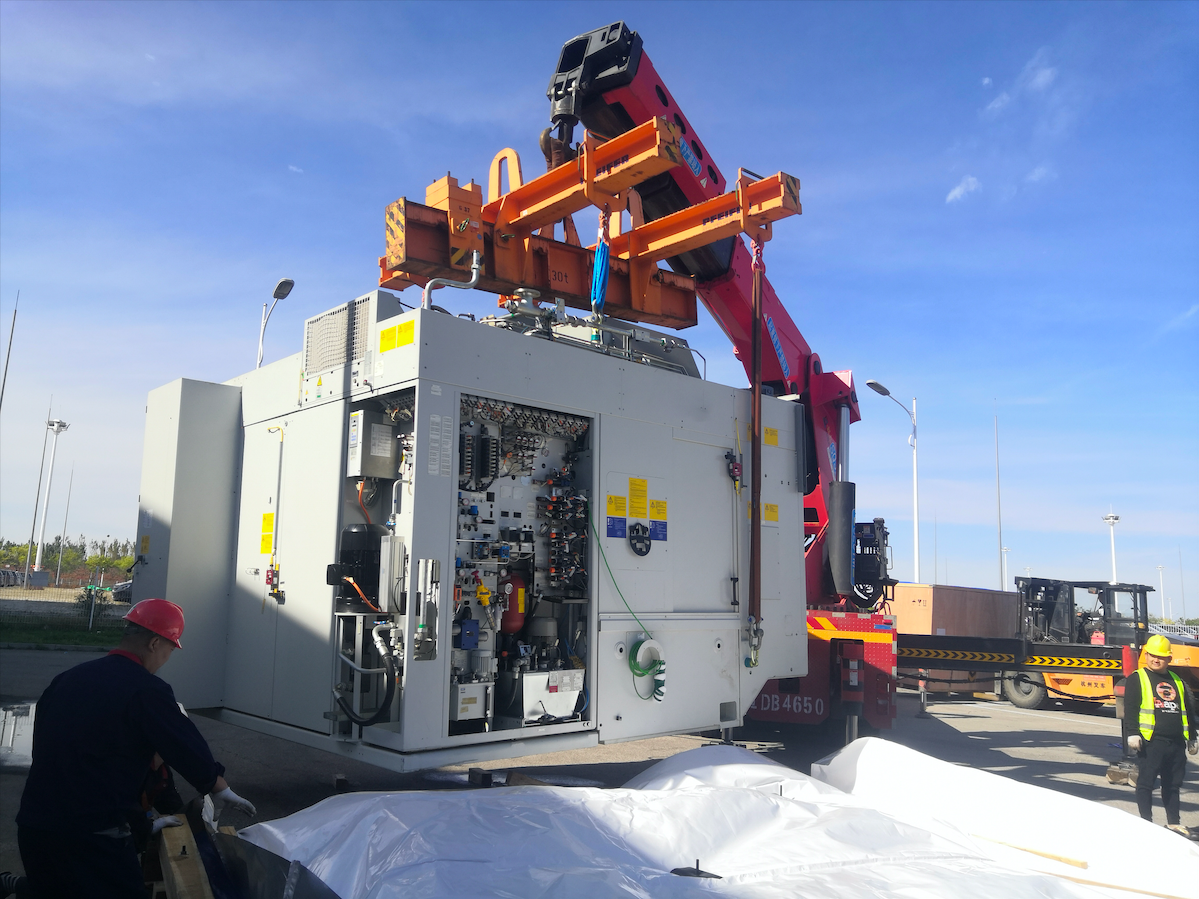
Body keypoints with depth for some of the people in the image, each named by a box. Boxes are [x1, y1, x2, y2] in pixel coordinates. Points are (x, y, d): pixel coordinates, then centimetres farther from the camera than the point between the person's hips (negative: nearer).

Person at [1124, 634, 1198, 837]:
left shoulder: (1177, 681, 16)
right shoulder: (1137, 679, -1)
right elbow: (1130, 708, -7)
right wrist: (1133, 733, -15)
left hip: (1176, 743, 6)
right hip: (1150, 741, -5)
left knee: (1173, 784, 14)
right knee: (1146, 782, -3)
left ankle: (1174, 822, 25)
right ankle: (1146, 822, 3)